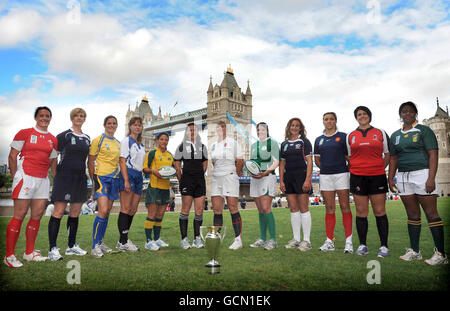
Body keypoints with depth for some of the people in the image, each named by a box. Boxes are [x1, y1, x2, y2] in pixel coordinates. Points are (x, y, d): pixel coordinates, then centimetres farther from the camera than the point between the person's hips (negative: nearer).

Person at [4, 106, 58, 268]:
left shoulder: (53, 139, 14)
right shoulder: (24, 133, 1)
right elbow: (12, 156, 0)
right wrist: (15, 177, -4)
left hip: (43, 180, 5)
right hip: (25, 177, -5)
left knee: (37, 216, 8)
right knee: (19, 216, -6)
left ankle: (29, 253, 20)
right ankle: (9, 256, 4)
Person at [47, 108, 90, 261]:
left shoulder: (87, 138, 16)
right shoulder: (64, 135, -1)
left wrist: (90, 176, 19)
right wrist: (56, 174, -7)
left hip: (80, 178, 6)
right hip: (65, 176, -6)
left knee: (75, 213, 10)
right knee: (59, 212, -8)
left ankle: (71, 246, 20)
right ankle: (53, 249, -2)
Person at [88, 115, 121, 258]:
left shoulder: (118, 143, 16)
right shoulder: (98, 140, -1)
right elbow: (90, 161, -2)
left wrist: (120, 177, 14)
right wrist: (93, 178, -9)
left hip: (114, 178, 6)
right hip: (101, 177, -6)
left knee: (107, 212, 8)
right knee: (103, 211, -15)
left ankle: (100, 242, 18)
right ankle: (95, 245, -7)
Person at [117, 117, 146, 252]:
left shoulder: (141, 145, 21)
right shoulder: (126, 141, -1)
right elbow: (122, 161, -10)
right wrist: (126, 180, -19)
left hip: (139, 176, 8)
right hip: (128, 174, -8)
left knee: (133, 210, 6)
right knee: (126, 209, -8)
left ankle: (124, 240, 14)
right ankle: (123, 242, -3)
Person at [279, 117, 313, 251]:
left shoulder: (304, 141, 2)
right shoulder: (284, 144, 15)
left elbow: (309, 161, -4)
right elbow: (282, 163, 15)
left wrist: (307, 179, -14)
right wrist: (281, 181, 5)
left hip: (301, 175, -5)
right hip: (288, 177, 5)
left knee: (303, 208, -4)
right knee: (293, 209, 7)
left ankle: (307, 240, 3)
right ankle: (296, 239, 14)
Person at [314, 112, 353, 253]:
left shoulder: (343, 136, 4)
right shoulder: (319, 140, 13)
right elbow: (317, 159, 18)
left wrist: (346, 168, -2)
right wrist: (326, 168, 7)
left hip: (341, 174, -3)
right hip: (325, 176, 3)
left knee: (345, 207, -4)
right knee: (329, 208, 6)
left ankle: (349, 241, 0)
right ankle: (329, 241, 11)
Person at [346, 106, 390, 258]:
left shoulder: (380, 133, 8)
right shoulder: (350, 136, 11)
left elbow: (388, 154, 13)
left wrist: (380, 168, 3)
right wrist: (355, 169, 7)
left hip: (377, 176, -1)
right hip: (357, 177, 1)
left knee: (380, 212, 0)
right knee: (361, 212, 4)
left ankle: (384, 246, 10)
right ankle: (362, 245, 13)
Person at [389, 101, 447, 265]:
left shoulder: (424, 130, 1)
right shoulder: (395, 135, 16)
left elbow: (433, 154, -7)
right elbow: (393, 159, 18)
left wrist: (431, 178, -16)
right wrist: (391, 178, 8)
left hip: (422, 173, -5)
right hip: (403, 176, 5)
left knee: (431, 213, -6)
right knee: (412, 214, 8)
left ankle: (440, 253, -1)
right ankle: (414, 251, 14)